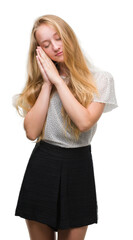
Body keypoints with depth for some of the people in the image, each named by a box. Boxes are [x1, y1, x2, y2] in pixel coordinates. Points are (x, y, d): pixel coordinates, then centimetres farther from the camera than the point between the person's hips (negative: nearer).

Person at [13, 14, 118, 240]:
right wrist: (47, 84, -8)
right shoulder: (39, 82, 5)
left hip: (78, 168, -2)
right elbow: (31, 131, -7)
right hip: (41, 168, 2)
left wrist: (58, 80, -13)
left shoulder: (100, 80, -3)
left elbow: (84, 122, -20)